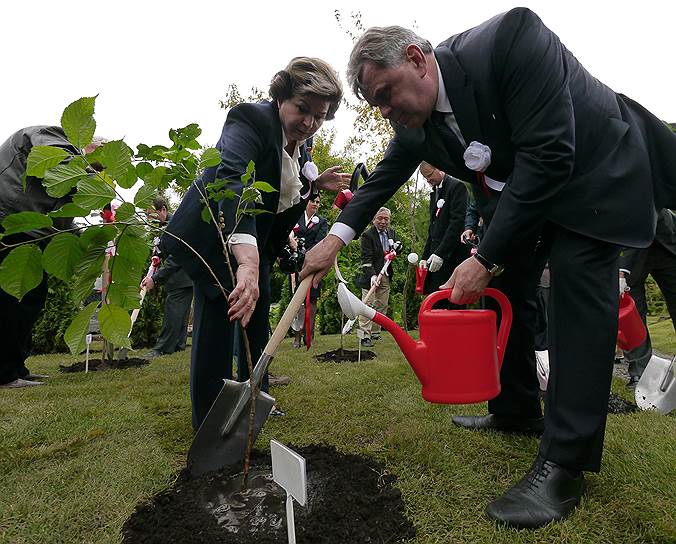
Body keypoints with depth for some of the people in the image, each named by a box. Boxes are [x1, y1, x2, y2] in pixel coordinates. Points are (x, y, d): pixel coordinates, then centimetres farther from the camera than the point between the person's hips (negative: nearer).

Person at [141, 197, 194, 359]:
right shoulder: (166, 226, 14)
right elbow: (167, 256, 15)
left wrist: (155, 278, -19)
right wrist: (152, 276, 3)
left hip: (182, 277, -10)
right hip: (181, 280, 10)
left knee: (173, 313, -7)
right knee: (180, 314, 13)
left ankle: (162, 348, -3)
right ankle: (178, 345, 19)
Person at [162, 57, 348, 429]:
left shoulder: (300, 143, 0)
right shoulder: (250, 120, -25)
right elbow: (231, 182, -45)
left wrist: (315, 184, -6)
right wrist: (247, 262, -59)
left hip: (256, 242, 8)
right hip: (214, 238, -8)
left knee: (258, 323, 14)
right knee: (218, 325, -12)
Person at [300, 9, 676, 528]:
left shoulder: (509, 36, -31)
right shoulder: (414, 121, -9)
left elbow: (548, 156, -34)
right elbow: (384, 178, 4)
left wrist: (485, 258, -32)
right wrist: (338, 234, -10)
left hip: (595, 170, -7)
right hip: (525, 189, 7)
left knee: (575, 281, -22)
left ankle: (565, 461, -15)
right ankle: (517, 410, 21)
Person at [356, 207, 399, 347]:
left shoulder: (392, 232, 8)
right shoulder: (367, 235, -12)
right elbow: (366, 258, -18)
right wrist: (372, 275, -31)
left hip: (386, 276, 7)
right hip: (371, 275, -6)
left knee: (382, 305, 10)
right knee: (368, 304, -7)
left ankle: (375, 332, 20)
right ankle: (365, 336, -5)